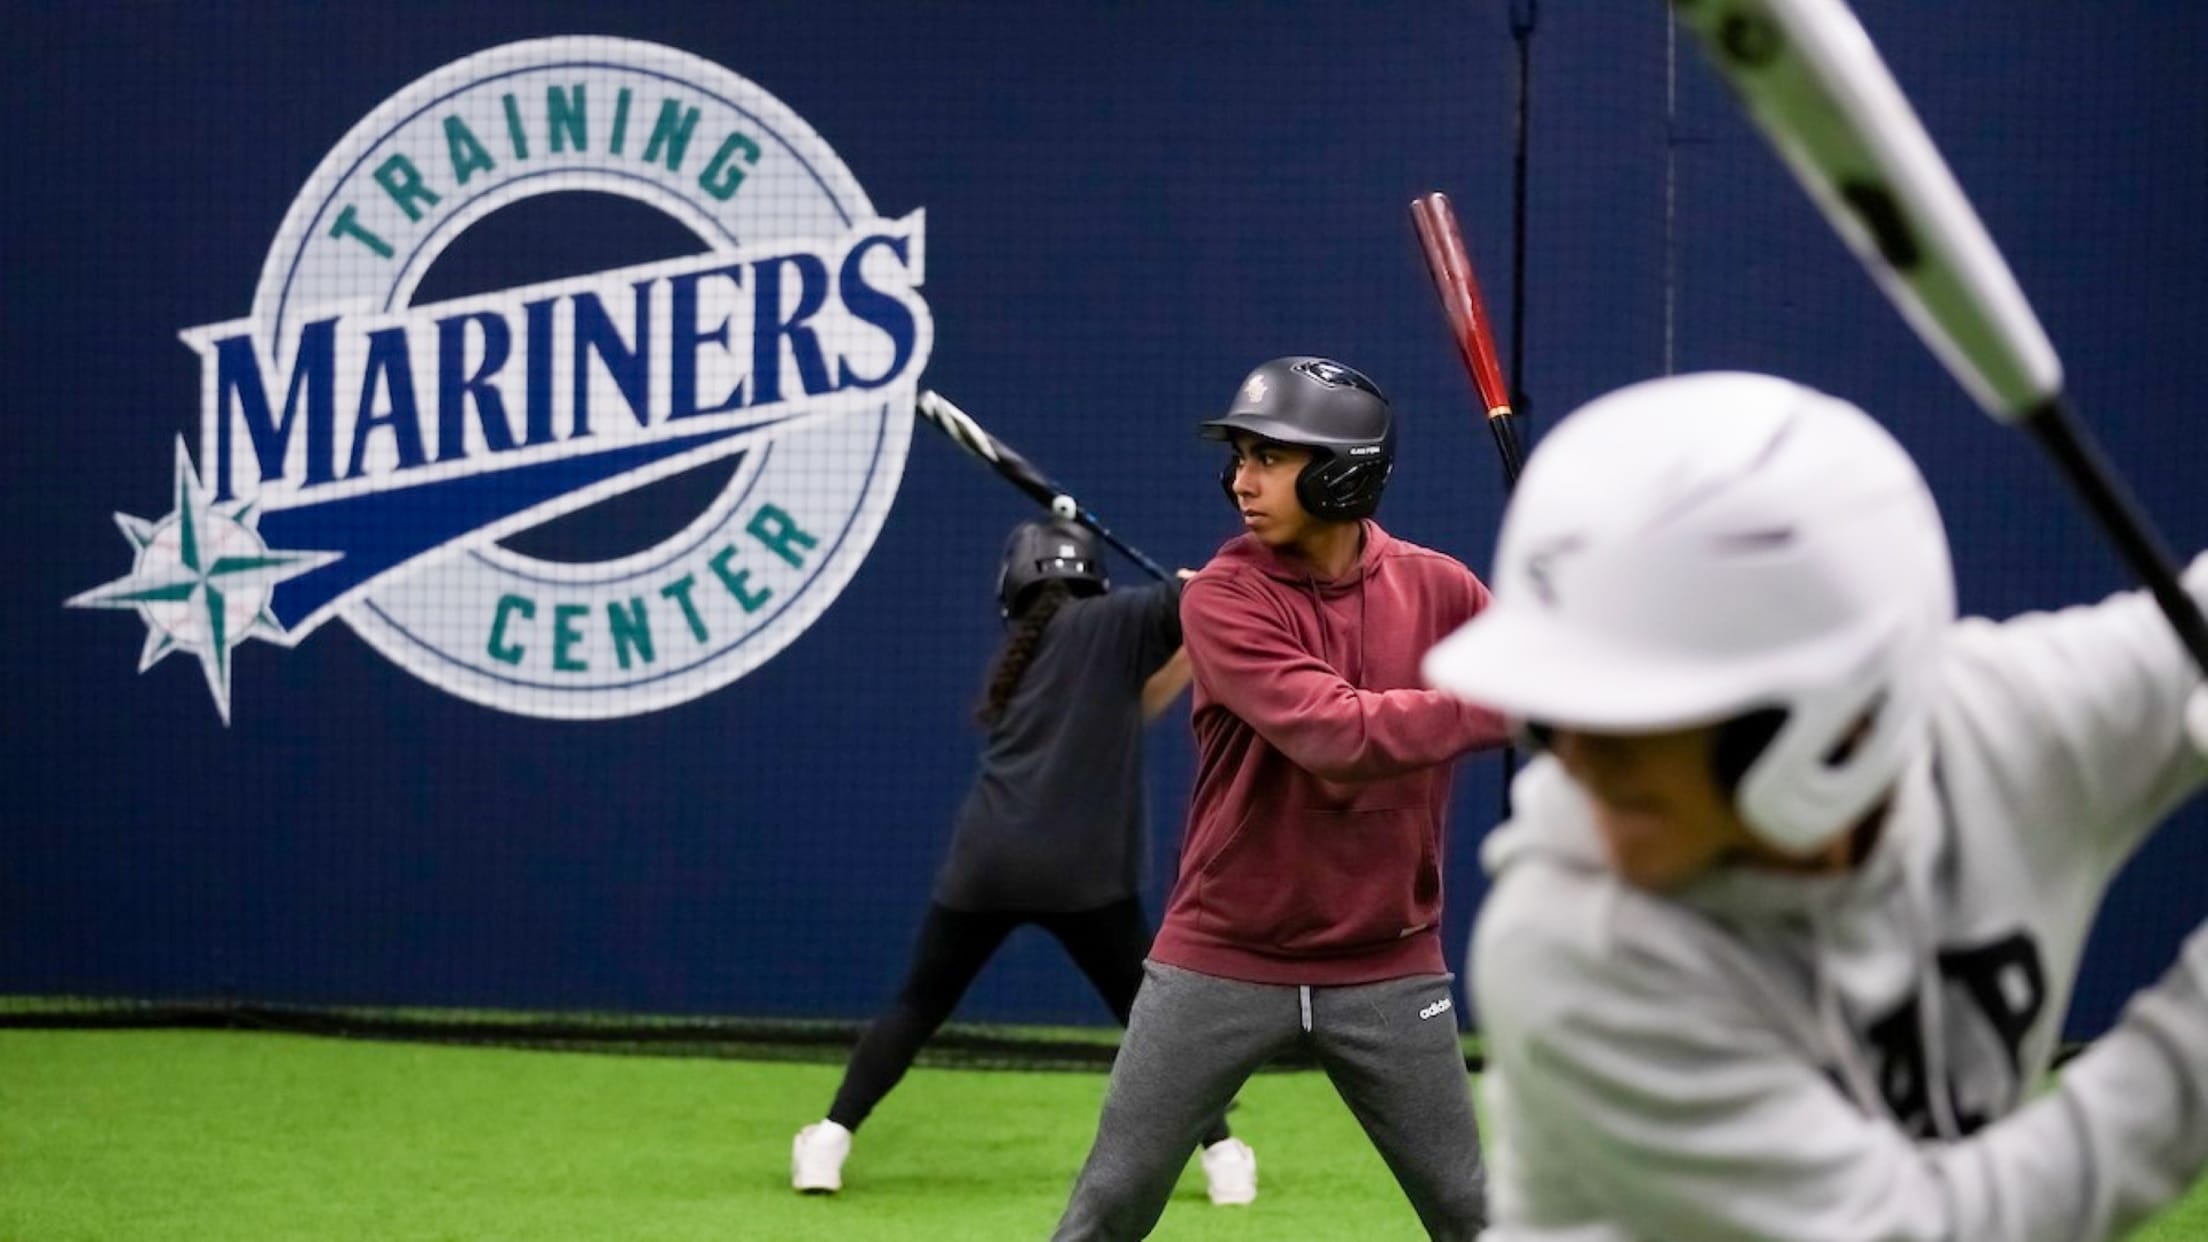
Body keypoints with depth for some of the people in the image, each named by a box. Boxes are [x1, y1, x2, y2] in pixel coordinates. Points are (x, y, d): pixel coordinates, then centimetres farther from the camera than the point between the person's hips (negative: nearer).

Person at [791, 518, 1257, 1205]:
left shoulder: (1017, 652, 22)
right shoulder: (1108, 624, 4)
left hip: (986, 863, 4)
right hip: (1081, 871, -4)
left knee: (917, 1006, 15)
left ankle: (830, 1141, 8)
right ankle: (1221, 1155, 8)